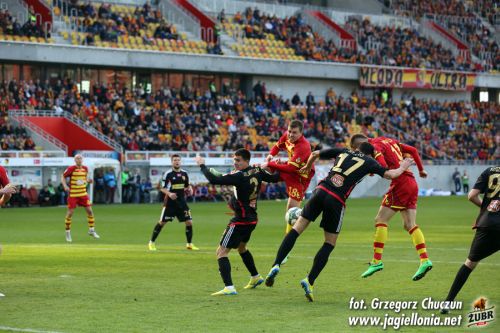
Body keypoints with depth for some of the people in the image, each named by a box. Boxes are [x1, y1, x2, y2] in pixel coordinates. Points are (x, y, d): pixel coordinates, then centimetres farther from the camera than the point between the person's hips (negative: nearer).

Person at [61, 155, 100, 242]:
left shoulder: (85, 168, 4)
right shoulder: (71, 169, -10)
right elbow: (63, 176, 0)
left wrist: (88, 180, -1)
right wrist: (65, 186, -16)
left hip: (83, 194, 4)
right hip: (73, 195, -4)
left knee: (89, 211, 0)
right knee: (70, 213, -3)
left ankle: (91, 231, 15)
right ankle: (68, 233, 11)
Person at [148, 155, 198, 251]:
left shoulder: (184, 173, 7)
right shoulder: (168, 174, -8)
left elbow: (187, 185, 20)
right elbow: (162, 188, -7)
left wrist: (189, 189, -3)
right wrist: (169, 194, -25)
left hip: (181, 201, 4)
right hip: (170, 202, -4)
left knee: (189, 222, -1)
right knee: (162, 222, -1)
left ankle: (189, 244, 12)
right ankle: (151, 242, 10)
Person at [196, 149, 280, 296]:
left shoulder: (239, 176, -22)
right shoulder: (257, 171, 0)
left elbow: (214, 179, -26)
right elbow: (274, 178, 15)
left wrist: (202, 165, -15)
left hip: (241, 221, -9)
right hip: (252, 219, 9)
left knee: (221, 252, -9)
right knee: (241, 247, 33)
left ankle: (229, 287, -22)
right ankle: (255, 277, 46)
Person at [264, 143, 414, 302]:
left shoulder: (343, 151, 23)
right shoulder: (369, 162, 14)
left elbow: (315, 154, 28)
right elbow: (390, 174, 9)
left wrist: (308, 166, 48)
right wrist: (402, 167, 30)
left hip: (320, 190, 3)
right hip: (336, 201, -3)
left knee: (297, 228, 7)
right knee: (329, 244, 11)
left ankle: (276, 265, -11)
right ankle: (309, 281, -1)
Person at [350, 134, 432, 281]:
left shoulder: (375, 146, -7)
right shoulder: (389, 140, 20)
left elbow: (383, 166, -23)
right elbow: (413, 150, 23)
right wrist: (421, 169, 31)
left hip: (400, 183, -9)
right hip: (412, 182, 9)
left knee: (380, 220, -4)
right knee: (410, 225, 7)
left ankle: (377, 261, -8)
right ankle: (425, 260, -3)